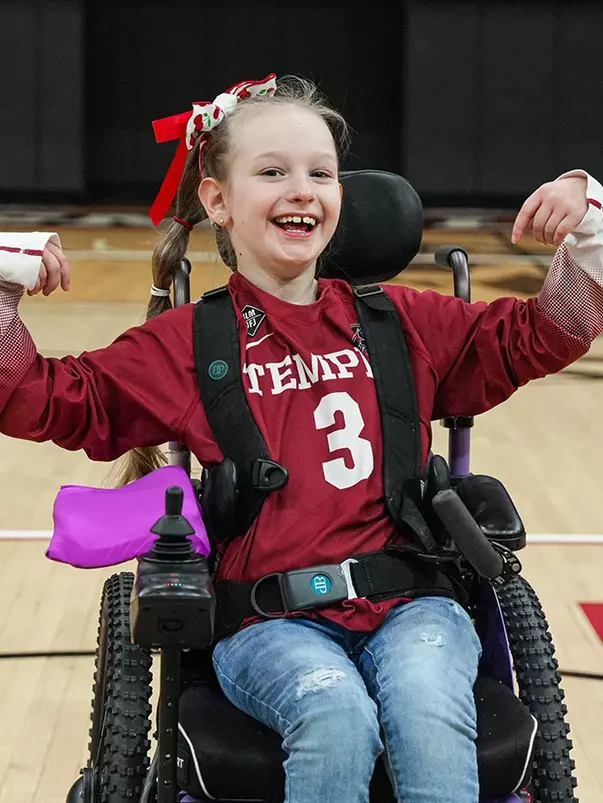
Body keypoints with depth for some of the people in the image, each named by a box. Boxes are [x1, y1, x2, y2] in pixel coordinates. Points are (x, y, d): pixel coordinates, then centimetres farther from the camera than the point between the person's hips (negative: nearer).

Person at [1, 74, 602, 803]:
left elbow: (540, 337, 19)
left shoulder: (401, 322, 15)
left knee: (428, 712, -31)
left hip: (408, 604, 2)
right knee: (336, 715, -34)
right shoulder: (184, 345, 8)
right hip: (270, 622, -2)